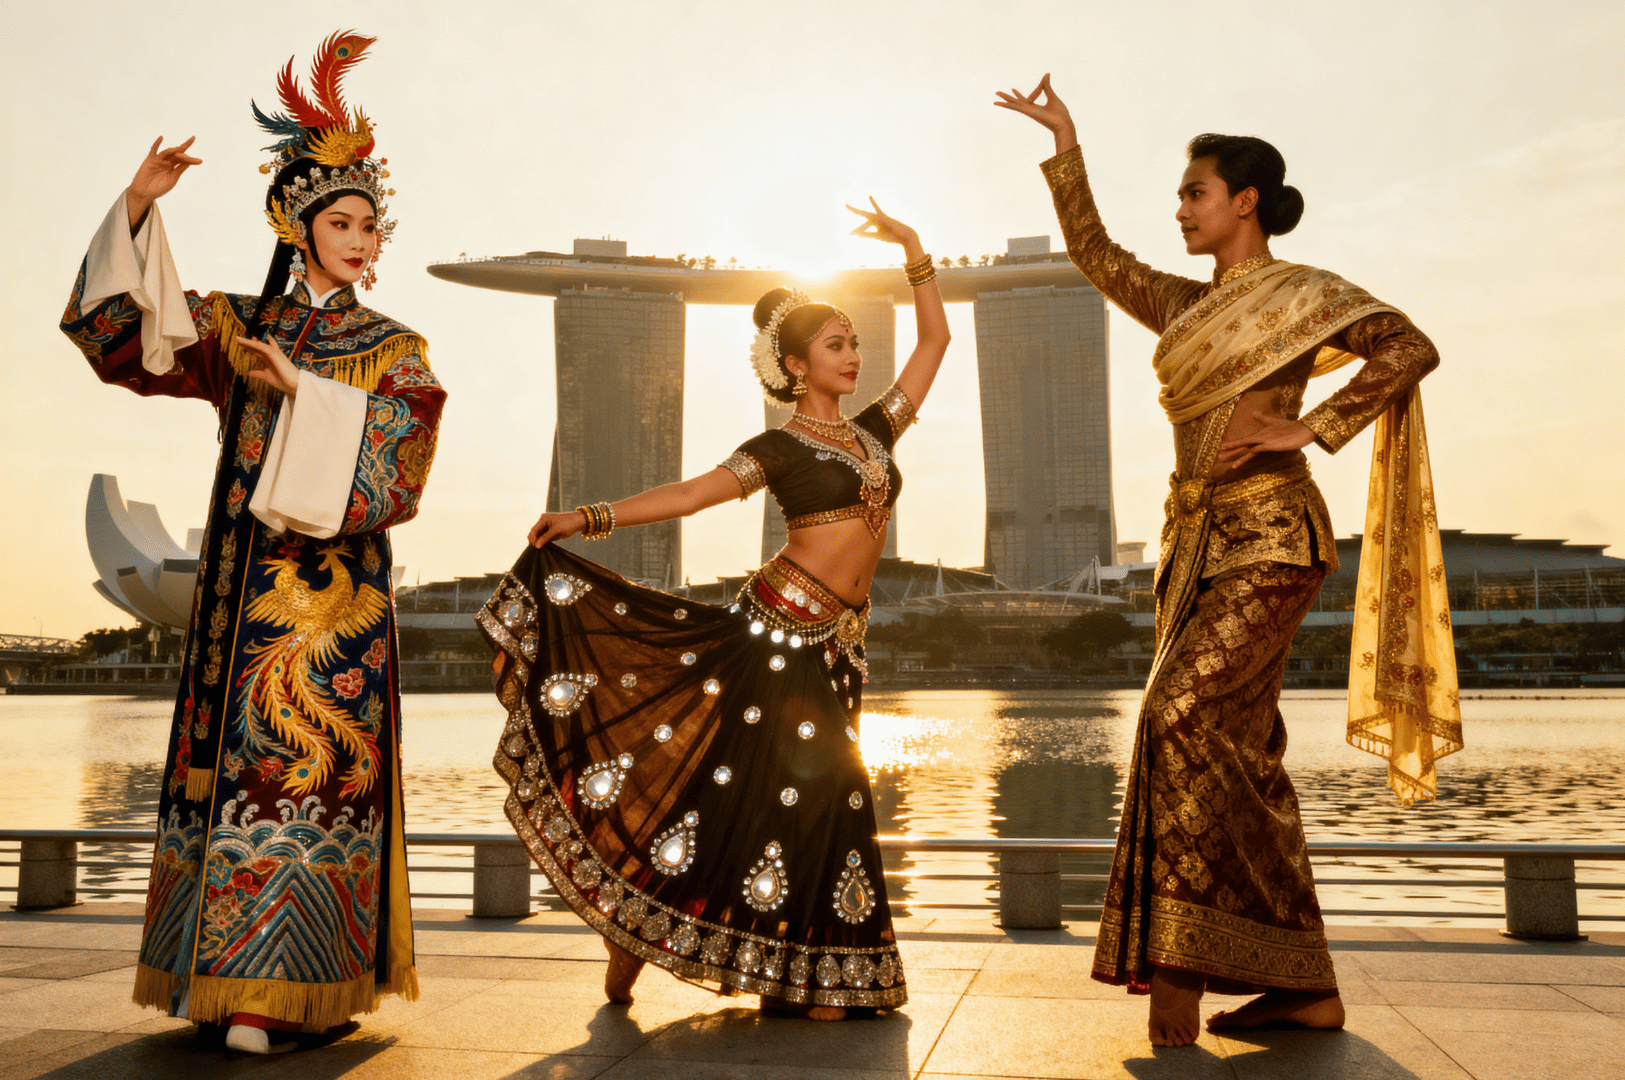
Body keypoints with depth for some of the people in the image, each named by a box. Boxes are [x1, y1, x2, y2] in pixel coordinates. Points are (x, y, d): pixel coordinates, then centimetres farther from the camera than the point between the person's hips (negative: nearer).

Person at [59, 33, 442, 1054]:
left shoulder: (397, 350, 6)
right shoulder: (237, 324, 13)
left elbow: (392, 467, -8)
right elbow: (114, 323, 6)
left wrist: (298, 389, -14)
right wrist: (138, 203, -3)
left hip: (338, 594, -2)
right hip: (244, 580, 3)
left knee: (308, 763, -7)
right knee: (233, 756, 3)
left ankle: (271, 990, -2)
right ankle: (226, 977, 13)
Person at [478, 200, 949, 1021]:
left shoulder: (873, 432, 16)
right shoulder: (781, 446, -1)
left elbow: (934, 342, 21)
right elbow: (692, 493, -11)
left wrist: (915, 255, 17)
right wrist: (588, 518, -19)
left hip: (833, 646, 6)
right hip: (779, 628, -6)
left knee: (823, 799, 6)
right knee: (730, 786, -6)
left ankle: (804, 980, 14)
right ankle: (629, 943, 8)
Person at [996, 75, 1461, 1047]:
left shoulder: (1300, 291, 0)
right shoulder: (1191, 306, 20)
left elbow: (1411, 348, -9)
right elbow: (1096, 255, 23)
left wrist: (1307, 427, -14)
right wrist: (1067, 143, 21)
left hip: (1267, 537, -7)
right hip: (1201, 542, 8)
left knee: (1185, 715, -22)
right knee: (1239, 754, 3)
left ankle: (1181, 957, -15)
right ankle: (1305, 986, 9)